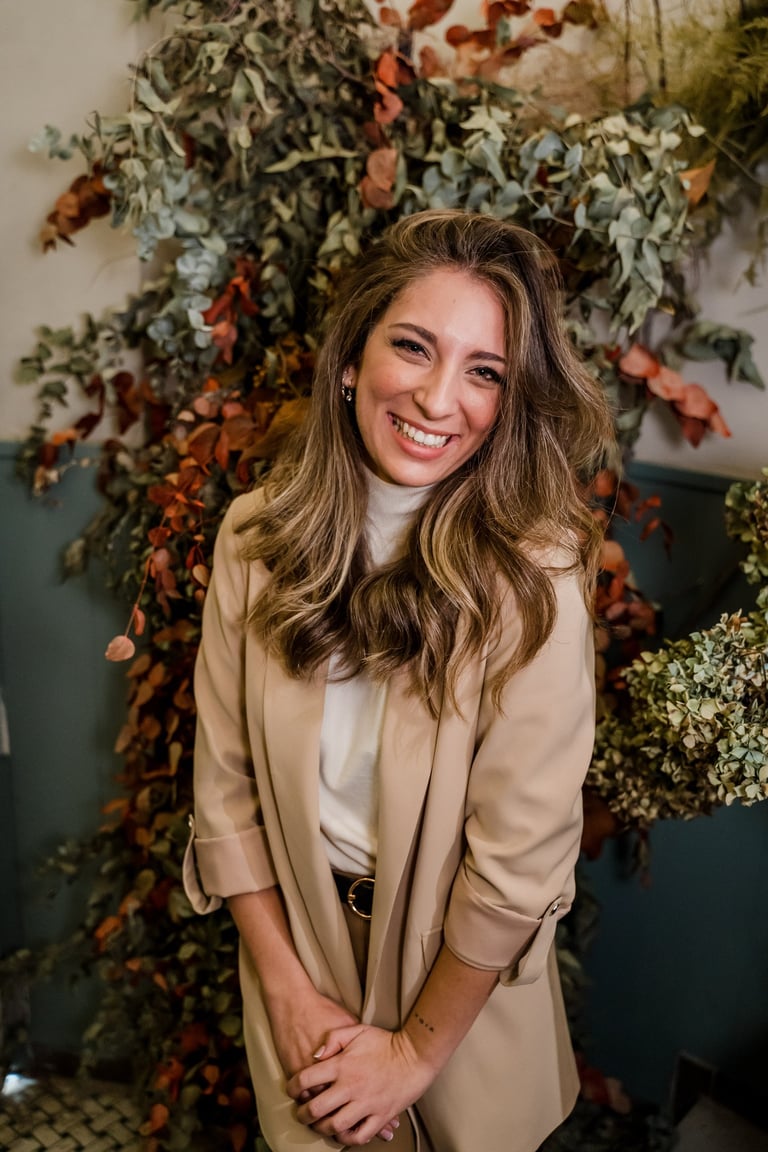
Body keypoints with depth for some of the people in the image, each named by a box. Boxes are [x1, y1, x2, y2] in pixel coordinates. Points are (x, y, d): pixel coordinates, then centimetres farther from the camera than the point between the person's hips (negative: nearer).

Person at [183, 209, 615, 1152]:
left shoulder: (533, 577, -25)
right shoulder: (256, 537, -13)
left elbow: (517, 860, -20)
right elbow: (225, 786, -8)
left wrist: (419, 1049, -11)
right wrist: (289, 990, -9)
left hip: (463, 973, -2)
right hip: (295, 937, 3)